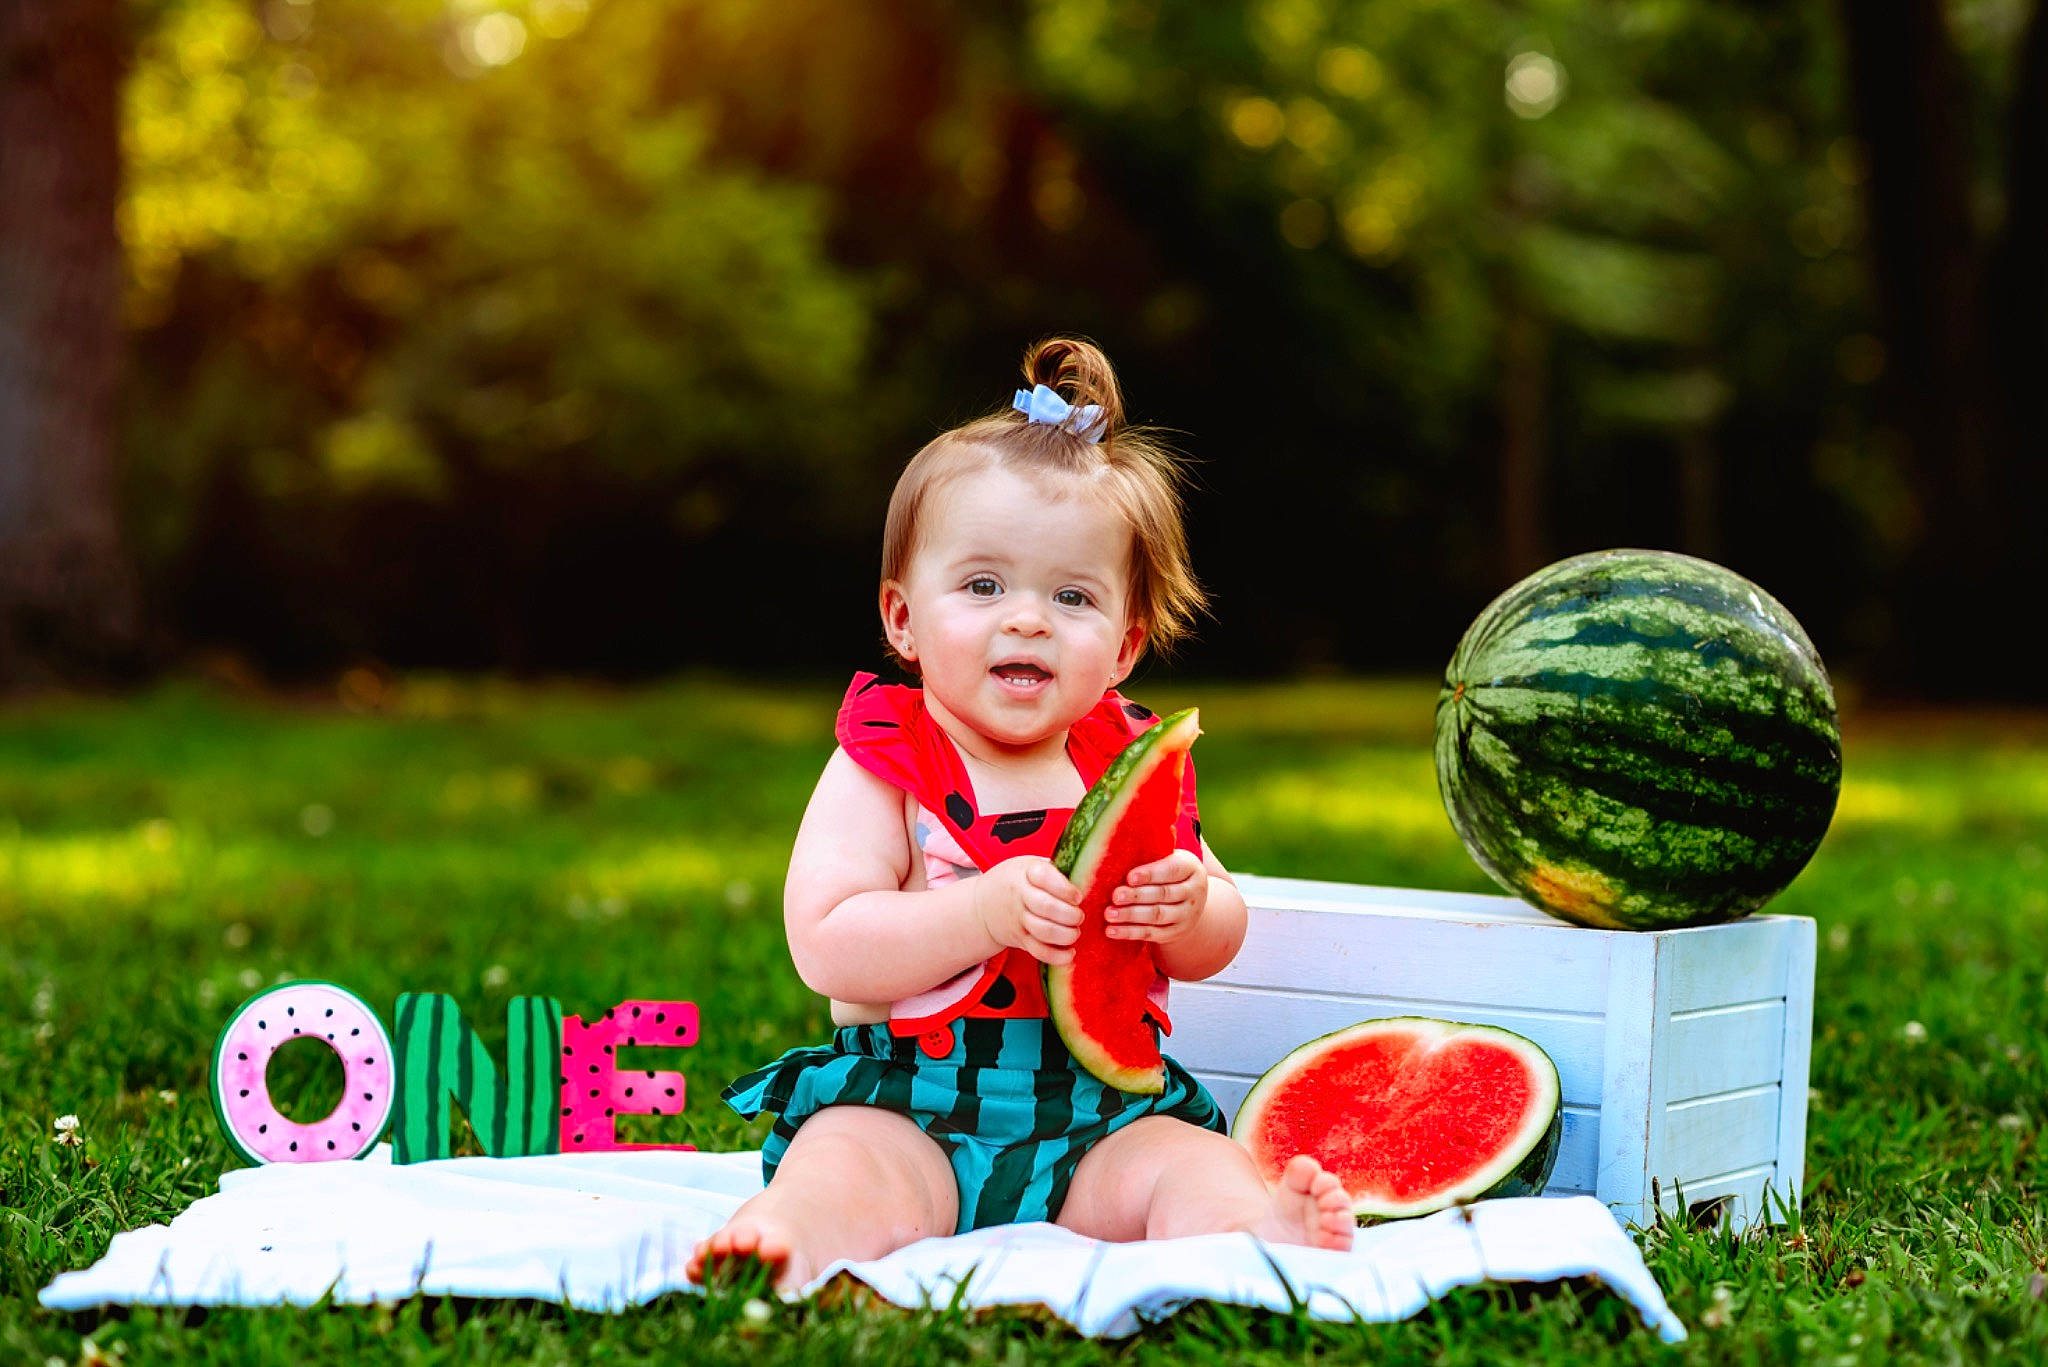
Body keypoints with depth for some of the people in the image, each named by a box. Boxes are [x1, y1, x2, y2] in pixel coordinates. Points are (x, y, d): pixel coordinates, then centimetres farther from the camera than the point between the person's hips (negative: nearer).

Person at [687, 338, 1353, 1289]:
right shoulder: (884, 766, -2)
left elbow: (1218, 944, 13)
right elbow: (826, 949, -14)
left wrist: (1187, 908, -13)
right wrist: (990, 910, -27)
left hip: (1100, 1113, 4)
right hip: (906, 1105, -4)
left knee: (1195, 1168, -23)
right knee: (850, 1176, -32)